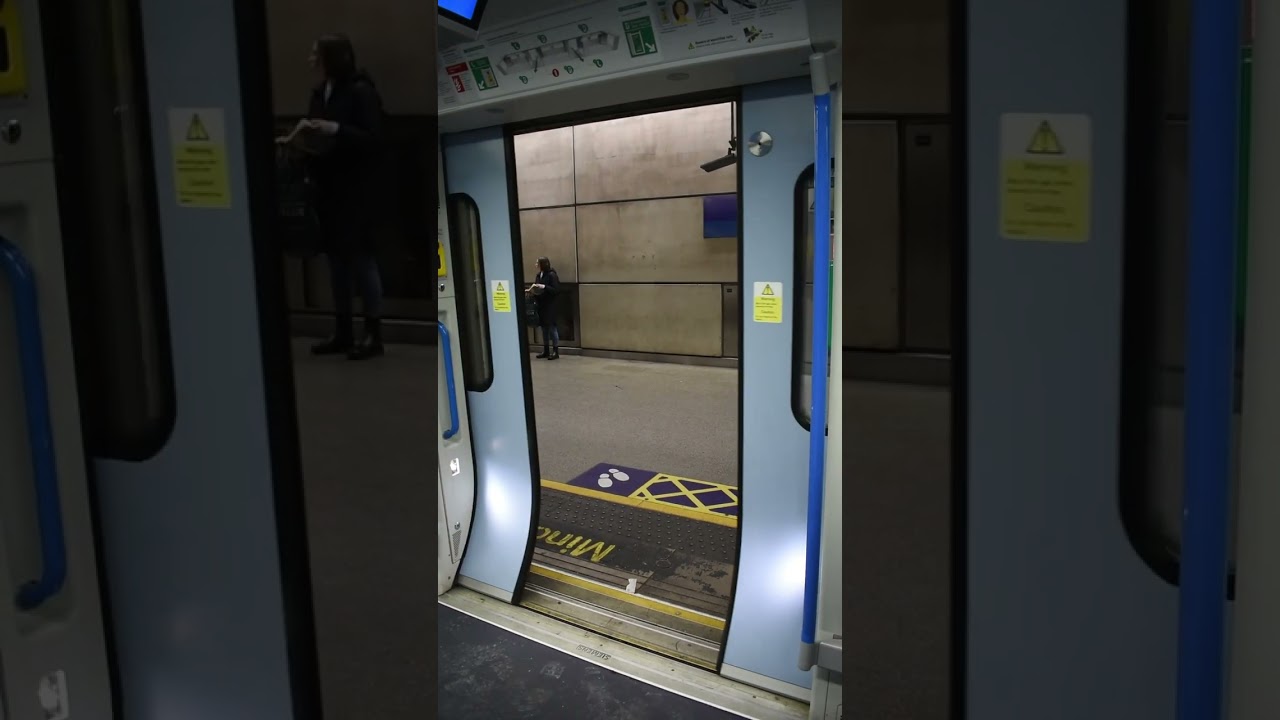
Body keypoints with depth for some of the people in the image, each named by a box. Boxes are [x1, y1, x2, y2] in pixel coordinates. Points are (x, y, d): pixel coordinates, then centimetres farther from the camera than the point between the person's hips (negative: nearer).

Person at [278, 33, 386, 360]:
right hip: (327, 187, 7)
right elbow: (316, 136, 17)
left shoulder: (361, 91, -9)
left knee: (360, 255, -3)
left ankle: (374, 333, 4)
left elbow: (372, 138, -15)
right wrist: (294, 139, -1)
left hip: (355, 189, -7)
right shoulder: (320, 91, 11)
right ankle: (342, 332, 17)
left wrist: (335, 129, -23)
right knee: (335, 257, 9)